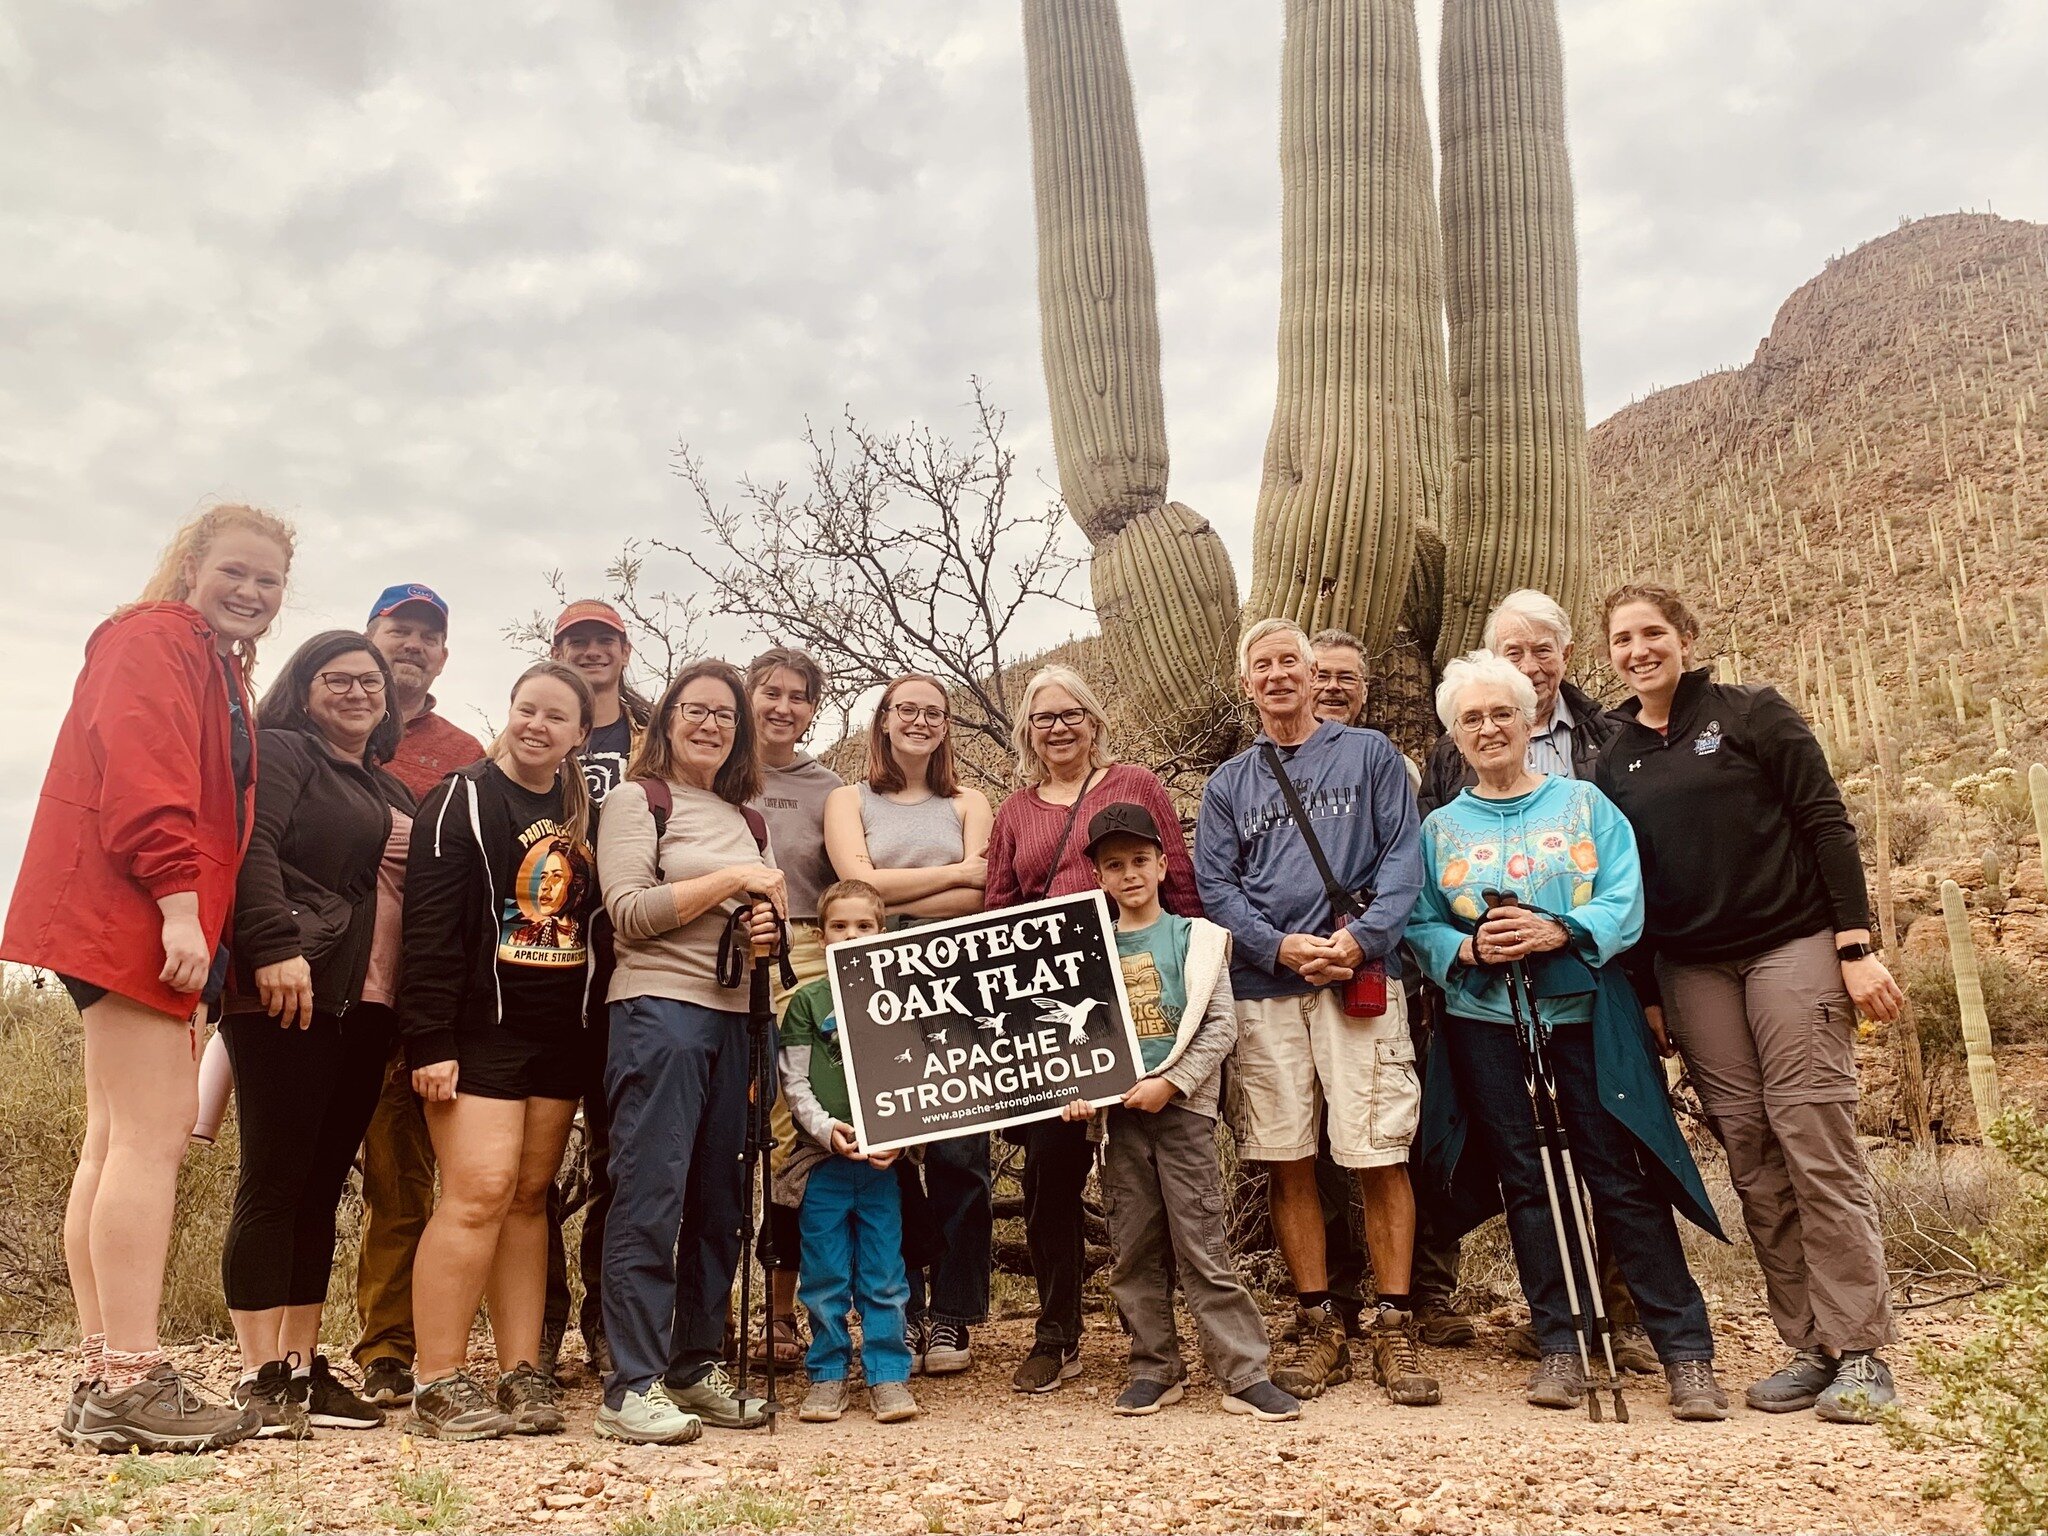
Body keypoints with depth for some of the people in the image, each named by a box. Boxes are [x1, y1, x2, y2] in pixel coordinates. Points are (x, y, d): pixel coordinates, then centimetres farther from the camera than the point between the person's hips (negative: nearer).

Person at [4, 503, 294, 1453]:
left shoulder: (216, 666, 24)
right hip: (132, 916, -10)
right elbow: (141, 771, -18)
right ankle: (129, 1385, -11)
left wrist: (192, 915, 14)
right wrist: (178, 900, -25)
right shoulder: (153, 640, -5)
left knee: (116, 1141, 9)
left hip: (136, 929, 10)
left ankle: (100, 1381, 14)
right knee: (153, 1134, -13)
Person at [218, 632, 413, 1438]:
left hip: (365, 1006, 7)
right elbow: (250, 849, -12)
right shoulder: (280, 752, 3)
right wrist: (275, 947, -25)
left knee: (322, 1184, 9)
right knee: (274, 1179, -5)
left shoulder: (392, 793, 25)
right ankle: (260, 1374, 0)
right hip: (289, 995, -7)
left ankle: (302, 1364, 15)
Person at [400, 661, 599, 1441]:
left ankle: (522, 1376, 14)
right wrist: (429, 1042, -16)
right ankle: (439, 1386, -1)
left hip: (558, 1034, 6)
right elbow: (429, 928, -11)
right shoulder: (463, 800, -5)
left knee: (530, 1198, 8)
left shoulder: (583, 813, 13)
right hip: (480, 1030, -5)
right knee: (479, 1192, -11)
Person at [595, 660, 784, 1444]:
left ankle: (696, 1366, 20)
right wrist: (732, 880, -13)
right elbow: (629, 911, -11)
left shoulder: (746, 822, 18)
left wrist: (766, 931, 3)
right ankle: (631, 1388, -2)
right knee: (649, 1196, -8)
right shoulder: (637, 799, 1)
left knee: (719, 1199, 9)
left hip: (731, 1016, 7)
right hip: (658, 1007, -6)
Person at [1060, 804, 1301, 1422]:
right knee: (1133, 1250, 9)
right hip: (1117, 1114, 3)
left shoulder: (1195, 936, 2)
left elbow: (1220, 1025, -4)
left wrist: (1170, 1082, -12)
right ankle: (1154, 1369, 21)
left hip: (1181, 1108, -3)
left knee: (1203, 1247, -3)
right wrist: (1077, 1092, -5)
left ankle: (1245, 1375, 3)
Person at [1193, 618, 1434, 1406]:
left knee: (1378, 1155, -4)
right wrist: (1282, 947, -9)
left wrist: (1362, 938, -14)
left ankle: (1393, 1326, 8)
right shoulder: (1228, 783, 15)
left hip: (1359, 978, -2)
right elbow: (1214, 885, 7)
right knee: (1287, 1159, 4)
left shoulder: (1369, 754, 9)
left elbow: (1403, 856, 1)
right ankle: (1319, 1327, 16)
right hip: (1263, 987, 3)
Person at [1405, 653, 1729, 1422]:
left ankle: (1687, 1351, 7)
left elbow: (1625, 901, -5)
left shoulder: (1585, 803, 6)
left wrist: (1561, 931, -21)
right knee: (1525, 1180, 6)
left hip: (1586, 1013, -1)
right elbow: (1420, 927, 3)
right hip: (1484, 1021, 2)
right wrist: (1468, 949, -17)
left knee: (1621, 1178, -2)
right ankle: (1559, 1346, 16)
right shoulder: (1439, 827, 10)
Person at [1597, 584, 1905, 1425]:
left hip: (1793, 947, -4)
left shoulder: (1753, 714, 1)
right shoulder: (1614, 759, 11)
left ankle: (1861, 1351, 3)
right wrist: (1646, 993, 10)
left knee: (1818, 1148, -6)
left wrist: (1858, 947, -11)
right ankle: (1808, 1346, 12)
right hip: (1692, 971, 4)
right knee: (1753, 1162, 3)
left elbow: (1827, 824, -4)